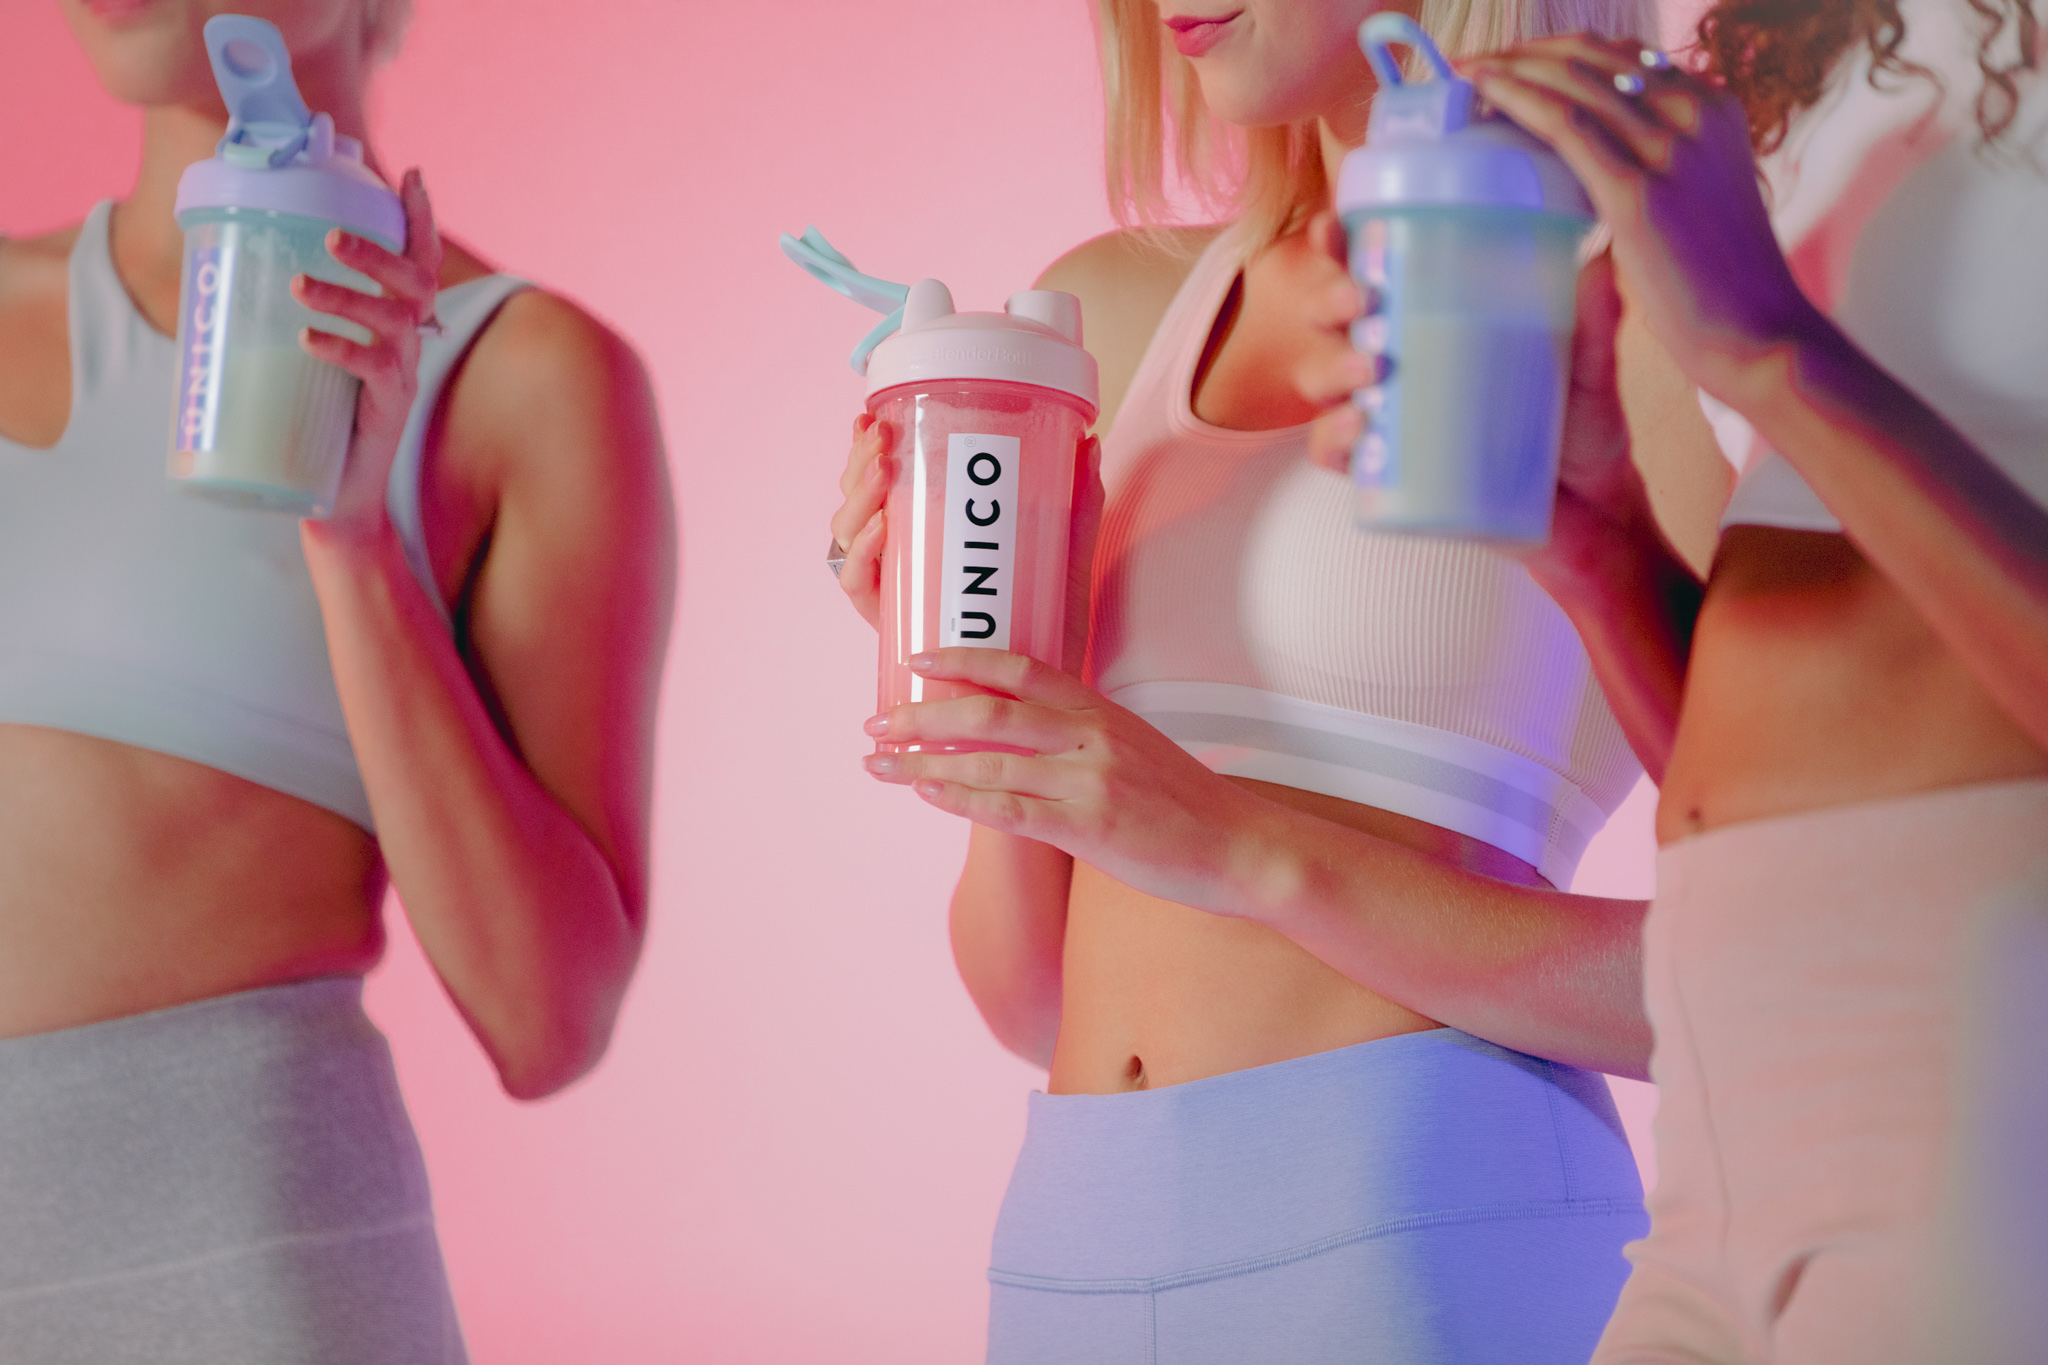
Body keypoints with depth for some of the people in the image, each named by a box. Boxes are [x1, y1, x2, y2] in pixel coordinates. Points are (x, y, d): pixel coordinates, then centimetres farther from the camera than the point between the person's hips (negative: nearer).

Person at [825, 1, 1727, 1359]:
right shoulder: (1110, 311, 12)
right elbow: (1037, 999, 13)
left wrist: (1247, 844, -18)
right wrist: (968, 676, -5)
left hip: (1436, 1241, -5)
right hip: (1079, 1253, 5)